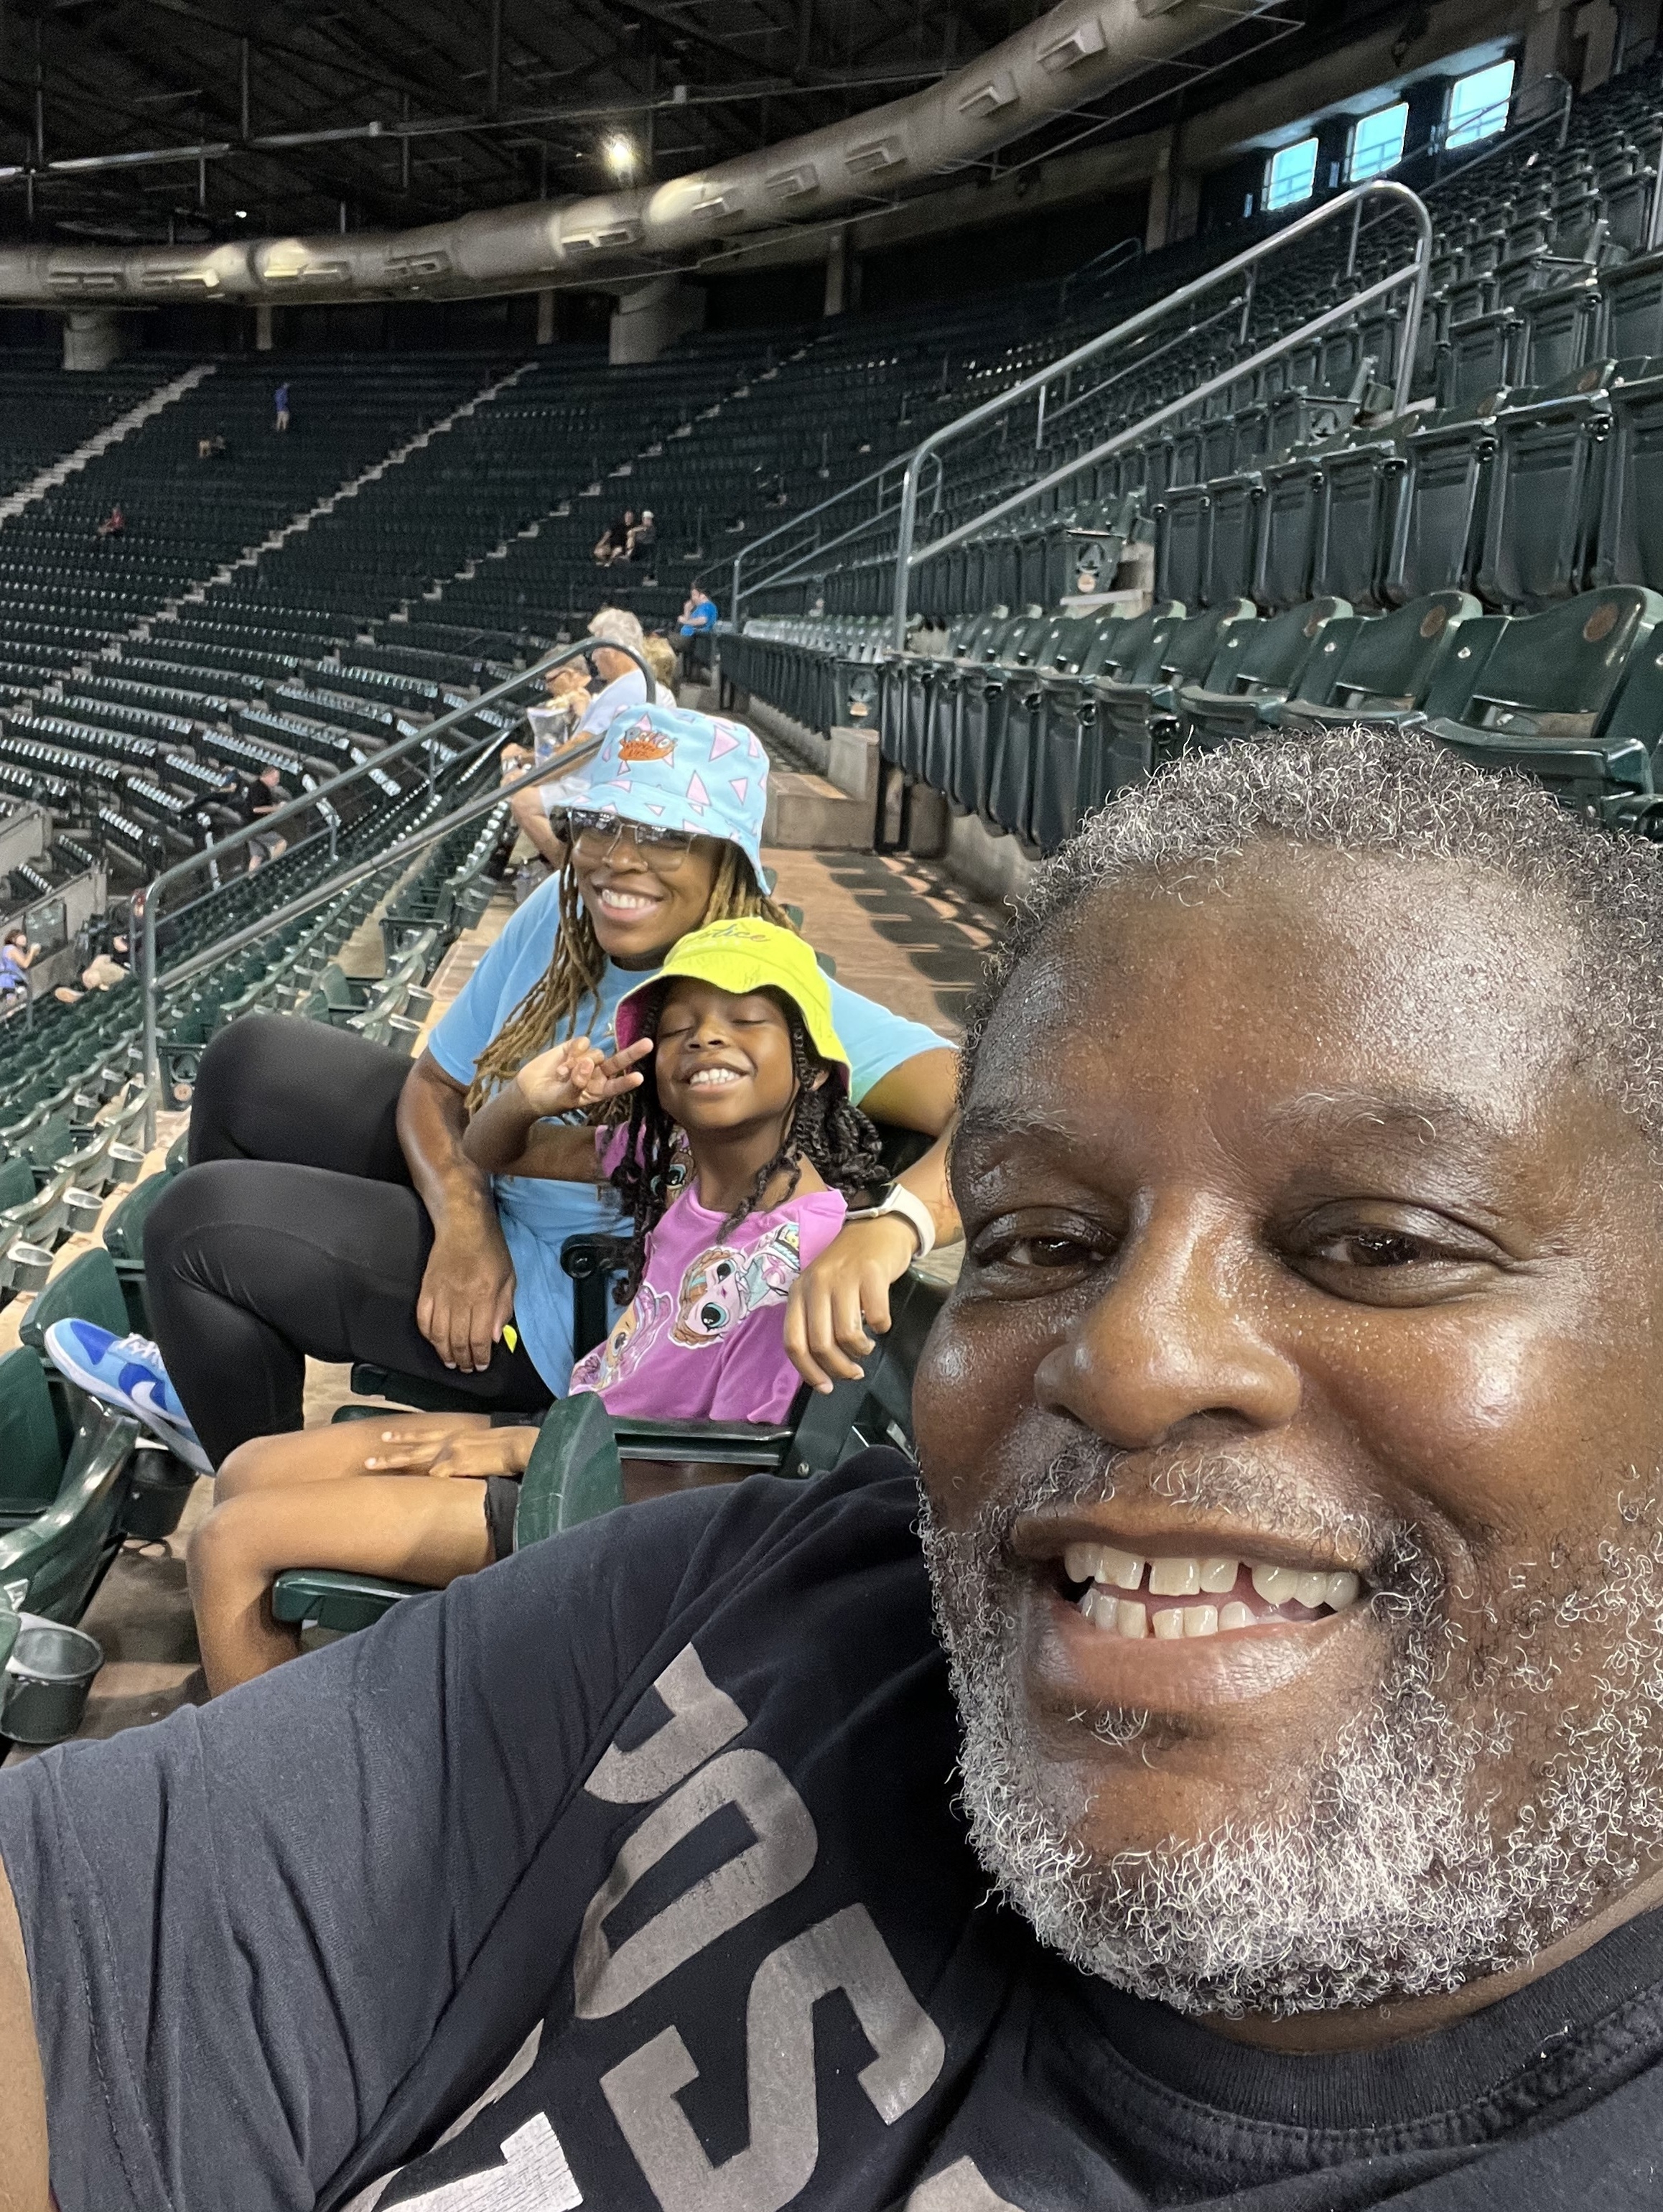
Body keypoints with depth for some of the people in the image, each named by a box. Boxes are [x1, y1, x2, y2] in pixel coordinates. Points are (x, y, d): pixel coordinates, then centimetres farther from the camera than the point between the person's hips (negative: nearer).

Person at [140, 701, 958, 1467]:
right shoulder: (560, 917, -11)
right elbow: (435, 1085, -1)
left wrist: (887, 1227, -63)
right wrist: (463, 1219, -21)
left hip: (561, 1313, -7)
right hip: (477, 1226, 7)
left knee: (198, 1225, -11)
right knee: (249, 1063, 12)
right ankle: (204, 1376, 33)